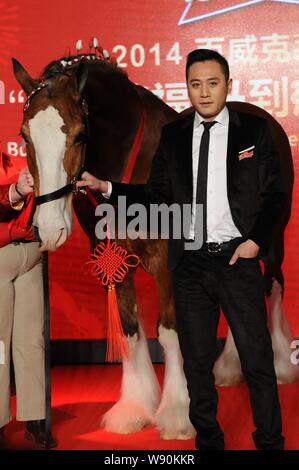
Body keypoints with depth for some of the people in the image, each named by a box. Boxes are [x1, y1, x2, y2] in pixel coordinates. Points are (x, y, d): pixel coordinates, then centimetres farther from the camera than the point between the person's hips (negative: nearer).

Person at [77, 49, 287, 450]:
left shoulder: (254, 130, 1)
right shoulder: (173, 135, 7)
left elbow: (276, 194, 3)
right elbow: (158, 195, 8)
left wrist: (257, 240, -9)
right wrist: (107, 188, -4)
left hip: (238, 259, -2)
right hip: (190, 263, 3)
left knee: (257, 358, 1)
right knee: (197, 359, 11)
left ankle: (270, 440, 16)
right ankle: (208, 440, 25)